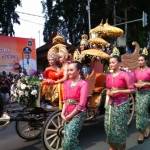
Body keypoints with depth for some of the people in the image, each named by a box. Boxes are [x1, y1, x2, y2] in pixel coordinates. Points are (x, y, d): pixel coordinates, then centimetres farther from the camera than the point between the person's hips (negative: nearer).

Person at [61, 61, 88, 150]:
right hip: (68, 115, 6)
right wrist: (63, 113, -1)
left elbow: (82, 104, -16)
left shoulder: (83, 84, -11)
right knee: (72, 140, 12)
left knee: (68, 141, -12)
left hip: (78, 114, -6)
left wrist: (70, 115, -13)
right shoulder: (67, 83, 8)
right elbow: (65, 100, 12)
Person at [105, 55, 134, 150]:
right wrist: (106, 104, 9)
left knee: (120, 126, 2)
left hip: (122, 104, -5)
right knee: (109, 125, 9)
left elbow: (132, 89, -11)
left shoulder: (124, 75, -10)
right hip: (111, 104, 5)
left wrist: (119, 91, -19)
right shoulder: (108, 76, 7)